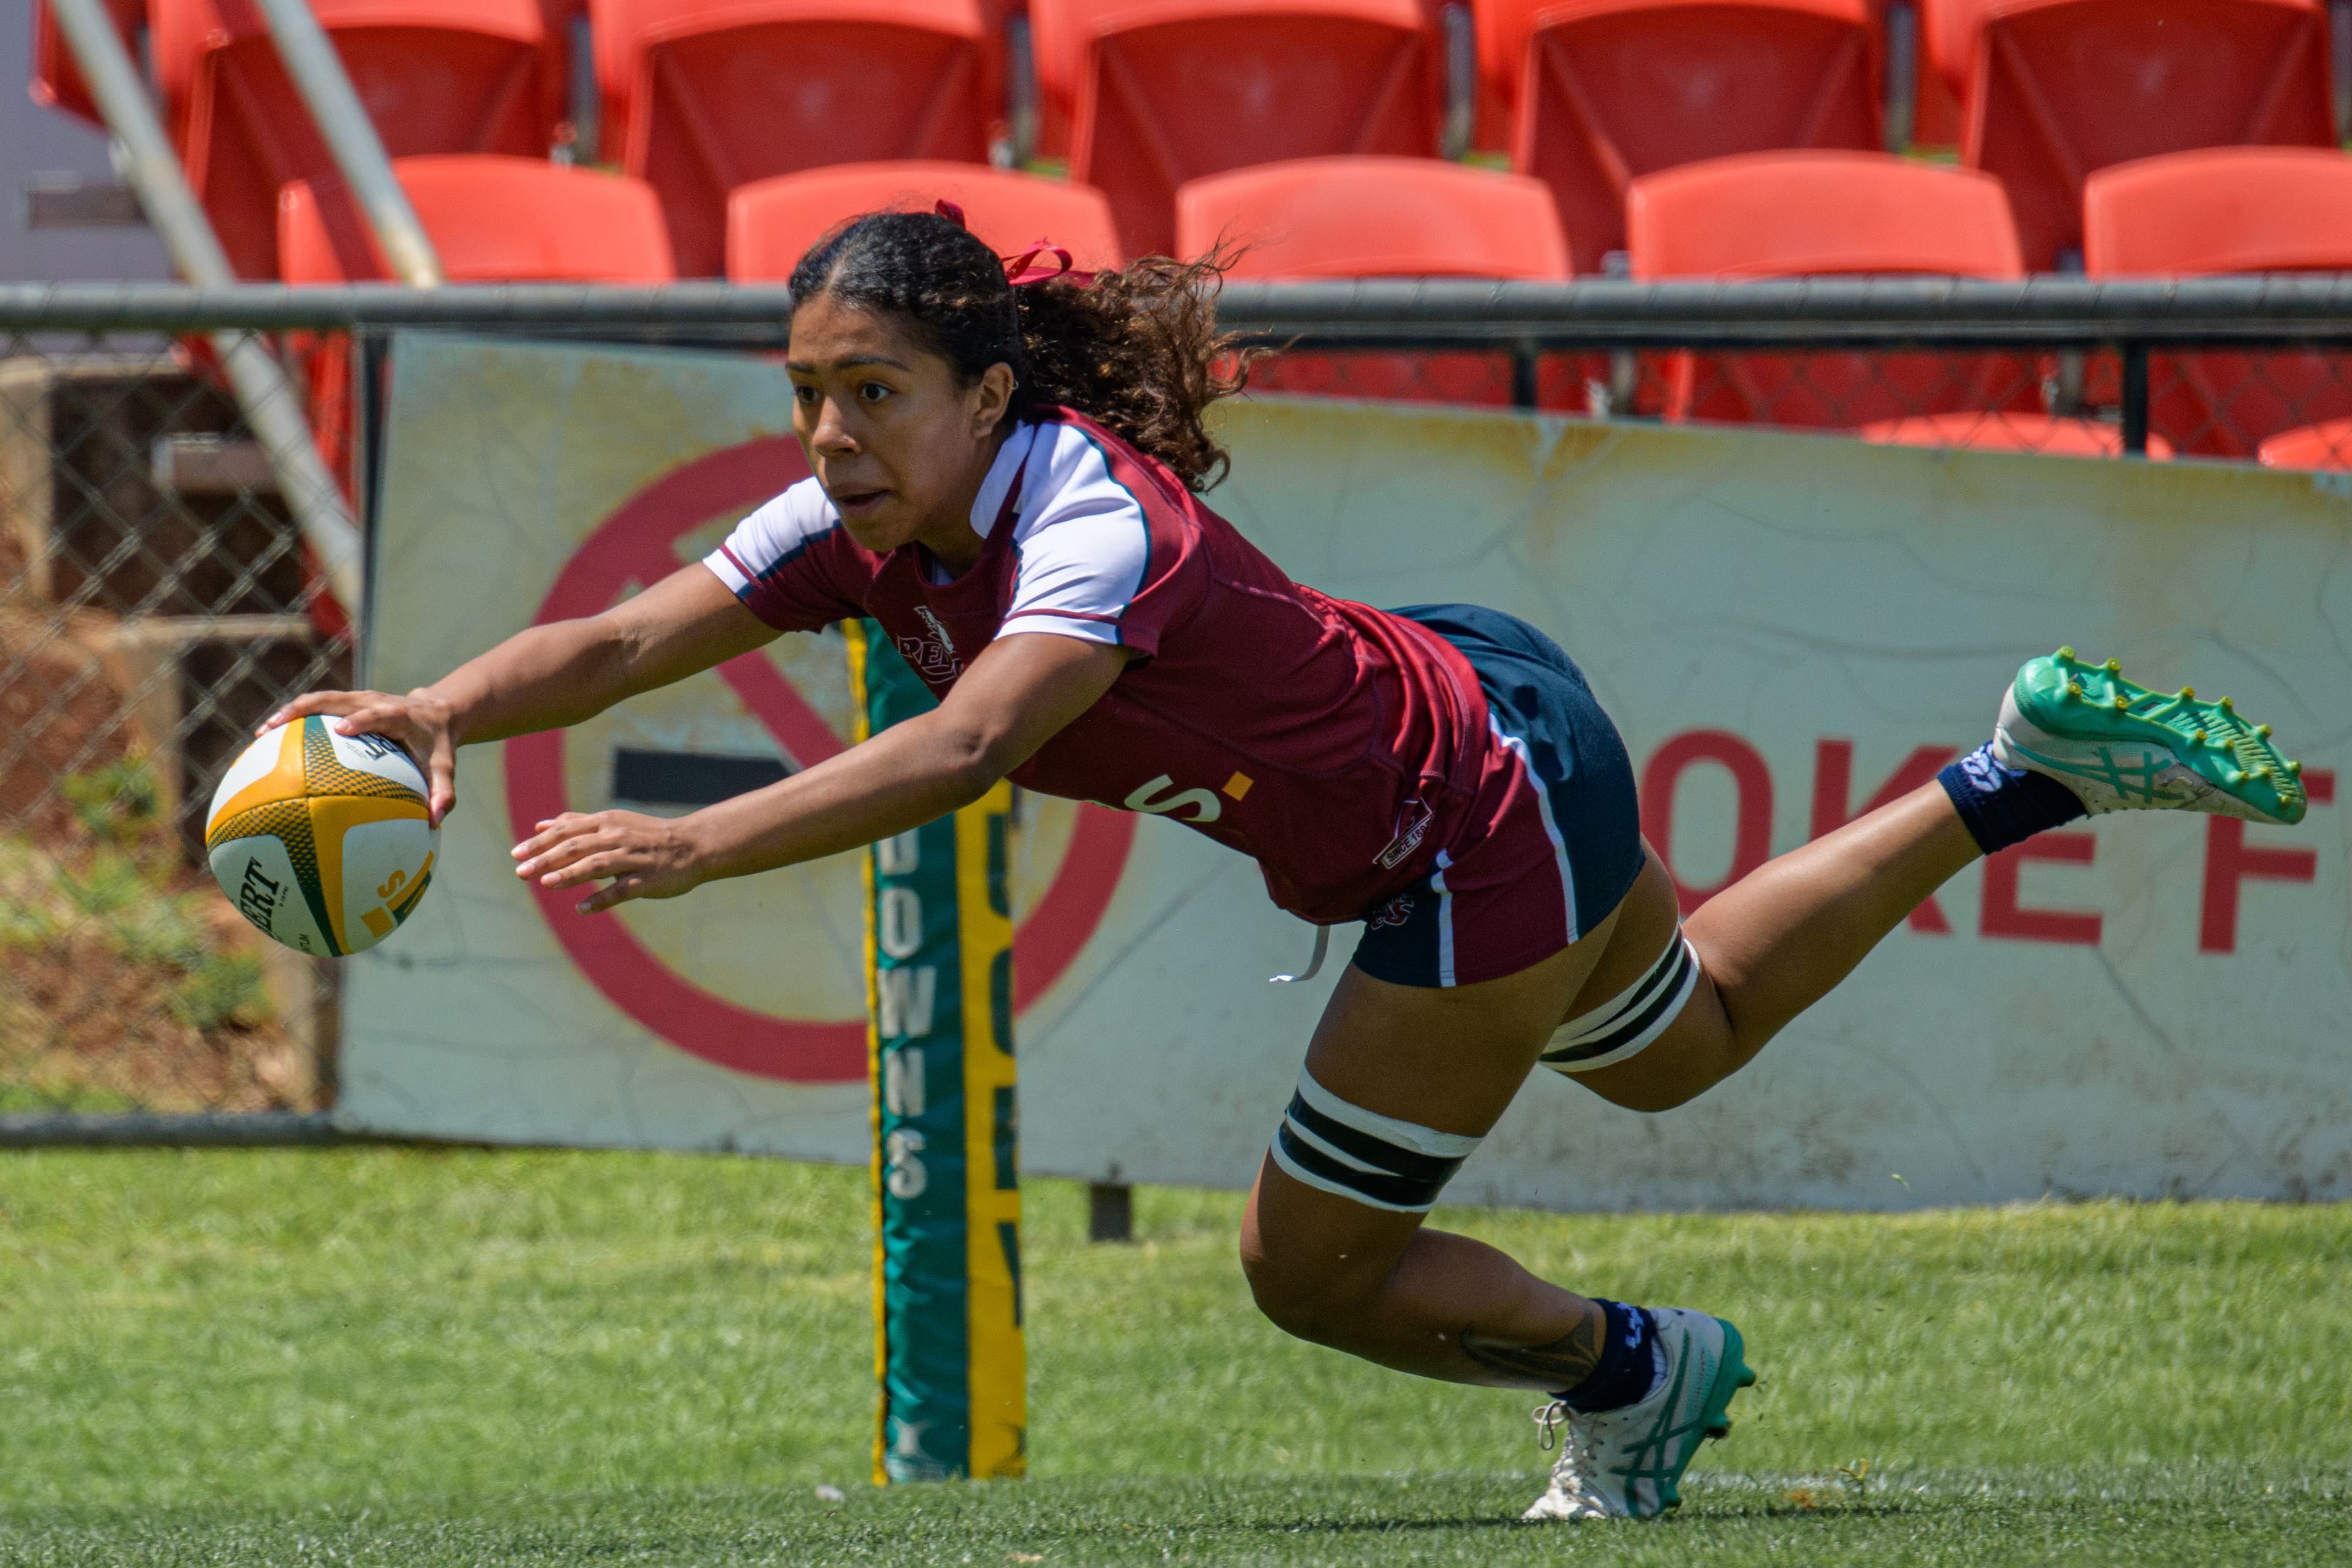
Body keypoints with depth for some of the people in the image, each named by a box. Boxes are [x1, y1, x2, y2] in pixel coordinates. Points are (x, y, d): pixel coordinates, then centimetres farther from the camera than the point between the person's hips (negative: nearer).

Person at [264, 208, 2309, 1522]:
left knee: (1314, 1272, 0)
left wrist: (698, 846, -62)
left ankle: (1632, 1374, 24)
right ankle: (2025, 772, 40)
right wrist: (445, 710, -41)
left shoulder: (1100, 522, -35)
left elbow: (969, 747, -52)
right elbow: (633, 637, -22)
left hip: (1490, 832, -9)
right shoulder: (865, 527, -13)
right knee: (1682, 1042, 33)